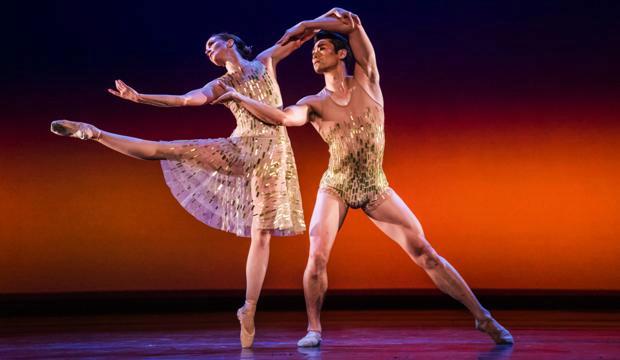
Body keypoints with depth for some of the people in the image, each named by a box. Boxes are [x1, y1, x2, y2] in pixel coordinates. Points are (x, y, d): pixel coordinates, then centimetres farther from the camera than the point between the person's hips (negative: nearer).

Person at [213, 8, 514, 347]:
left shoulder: (366, 79, 0)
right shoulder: (314, 104, -1)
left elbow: (353, 22, -8)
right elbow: (281, 117, -22)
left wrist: (305, 25, -3)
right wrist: (238, 96, -27)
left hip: (376, 188, 0)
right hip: (335, 188, 0)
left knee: (423, 251, -3)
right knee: (317, 256, -19)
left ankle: (483, 317, 3)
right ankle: (313, 329, 0)